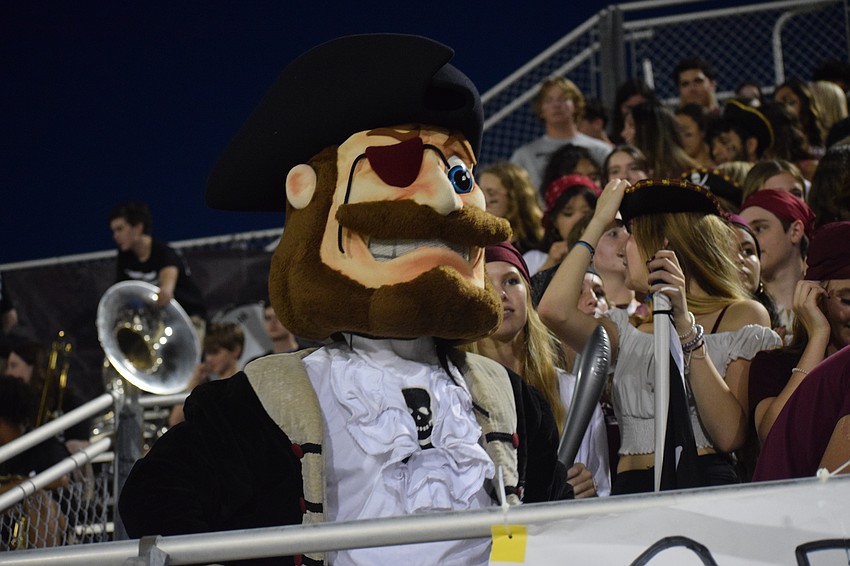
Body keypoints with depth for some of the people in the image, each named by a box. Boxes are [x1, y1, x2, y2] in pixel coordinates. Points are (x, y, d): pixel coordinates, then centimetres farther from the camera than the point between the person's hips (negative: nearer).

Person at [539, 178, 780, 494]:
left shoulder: (742, 317, 7)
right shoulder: (628, 329, 20)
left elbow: (729, 436, -6)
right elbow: (554, 311, -1)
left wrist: (686, 327, -10)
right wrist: (599, 222, 11)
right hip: (630, 489, 5)